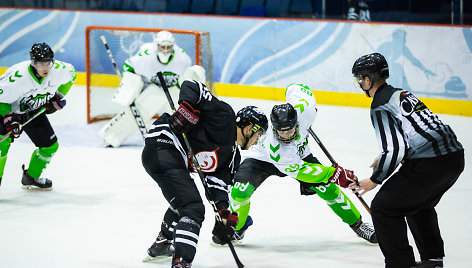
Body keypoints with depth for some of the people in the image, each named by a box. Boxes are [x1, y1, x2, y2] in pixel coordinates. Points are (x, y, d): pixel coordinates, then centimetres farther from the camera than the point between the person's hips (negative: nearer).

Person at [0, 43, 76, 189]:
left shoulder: (58, 70, -23)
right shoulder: (18, 77, -38)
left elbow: (71, 74, 1)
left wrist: (57, 97, -2)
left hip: (34, 110, 6)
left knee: (51, 146, 6)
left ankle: (30, 178, 28)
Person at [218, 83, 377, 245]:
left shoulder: (303, 110, -36)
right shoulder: (274, 148, -43)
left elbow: (294, 88, -13)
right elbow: (301, 171, -33)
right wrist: (335, 174, -32)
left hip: (299, 153, 4)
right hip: (263, 158, -4)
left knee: (327, 188, -9)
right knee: (241, 190, -25)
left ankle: (357, 224, 11)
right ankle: (237, 229, 5)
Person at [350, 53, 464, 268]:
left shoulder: (380, 108, -8)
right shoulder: (402, 94, 19)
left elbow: (395, 150, -16)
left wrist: (374, 180, -3)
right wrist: (386, 156, 36)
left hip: (429, 165, -9)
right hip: (455, 156, 9)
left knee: (383, 207, 2)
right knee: (420, 205, 32)